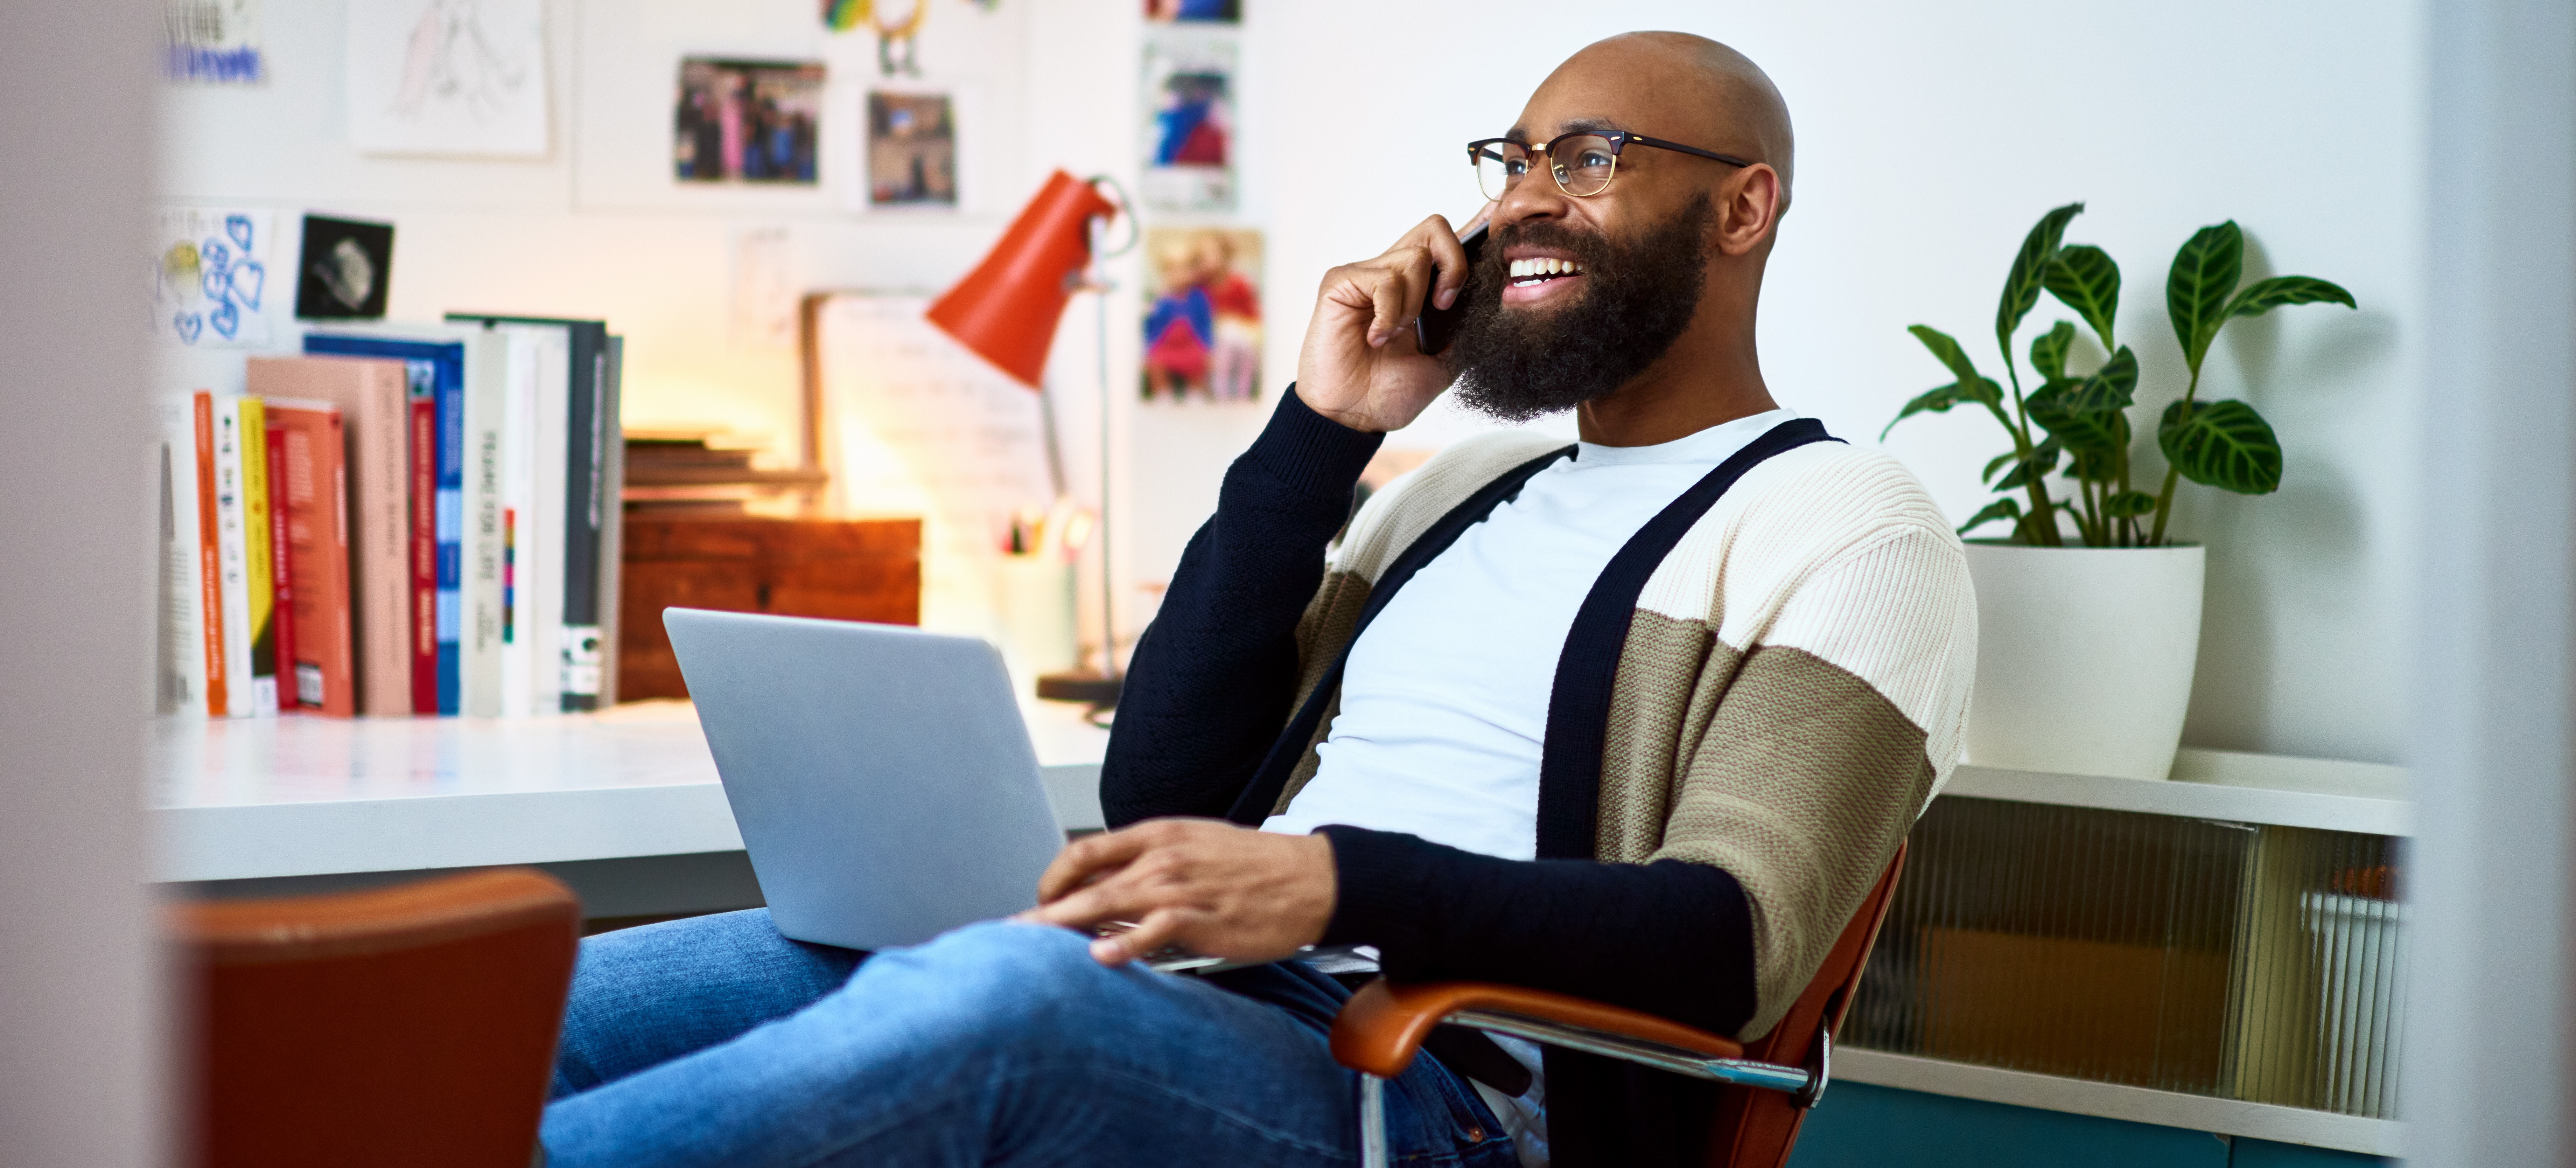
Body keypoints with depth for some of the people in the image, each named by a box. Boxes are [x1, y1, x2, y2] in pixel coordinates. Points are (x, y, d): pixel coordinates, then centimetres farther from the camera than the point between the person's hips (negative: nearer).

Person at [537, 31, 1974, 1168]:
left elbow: (1727, 941, -11)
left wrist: (1338, 884, -26)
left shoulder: (1851, 528, 5)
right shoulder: (1467, 486, 27)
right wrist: (1320, 433, 10)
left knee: (999, 993, -39)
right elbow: (1158, 791, 17)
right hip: (1191, 991, 7)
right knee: (539, 1015, -14)